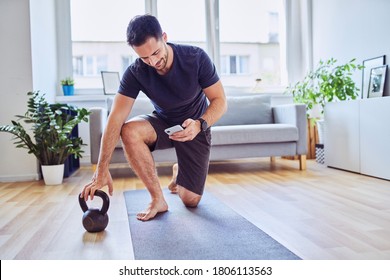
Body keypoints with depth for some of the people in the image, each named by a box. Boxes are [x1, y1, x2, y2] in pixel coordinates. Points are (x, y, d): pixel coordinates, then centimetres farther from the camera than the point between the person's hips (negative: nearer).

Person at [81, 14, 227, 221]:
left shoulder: (196, 58, -25)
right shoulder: (135, 72, -23)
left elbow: (220, 101, -19)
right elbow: (116, 118, -28)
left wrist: (199, 124, -40)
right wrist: (102, 171, -34)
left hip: (195, 127, -1)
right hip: (163, 122, 1)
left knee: (191, 201, -6)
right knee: (129, 131, -34)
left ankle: (178, 172, 32)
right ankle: (157, 199, -16)